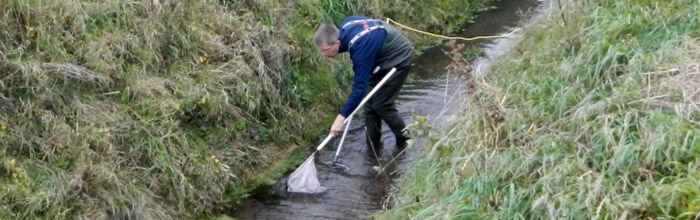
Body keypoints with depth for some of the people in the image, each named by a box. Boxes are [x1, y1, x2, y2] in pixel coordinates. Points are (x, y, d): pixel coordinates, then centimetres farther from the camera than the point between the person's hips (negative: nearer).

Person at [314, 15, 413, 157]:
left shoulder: (361, 47, -39)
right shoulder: (346, 26, -15)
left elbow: (360, 86, -39)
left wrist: (341, 117, -40)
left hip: (398, 58, -9)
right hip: (383, 55, 9)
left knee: (381, 105, -7)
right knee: (370, 103, 4)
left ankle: (404, 140, 16)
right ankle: (373, 149, 12)